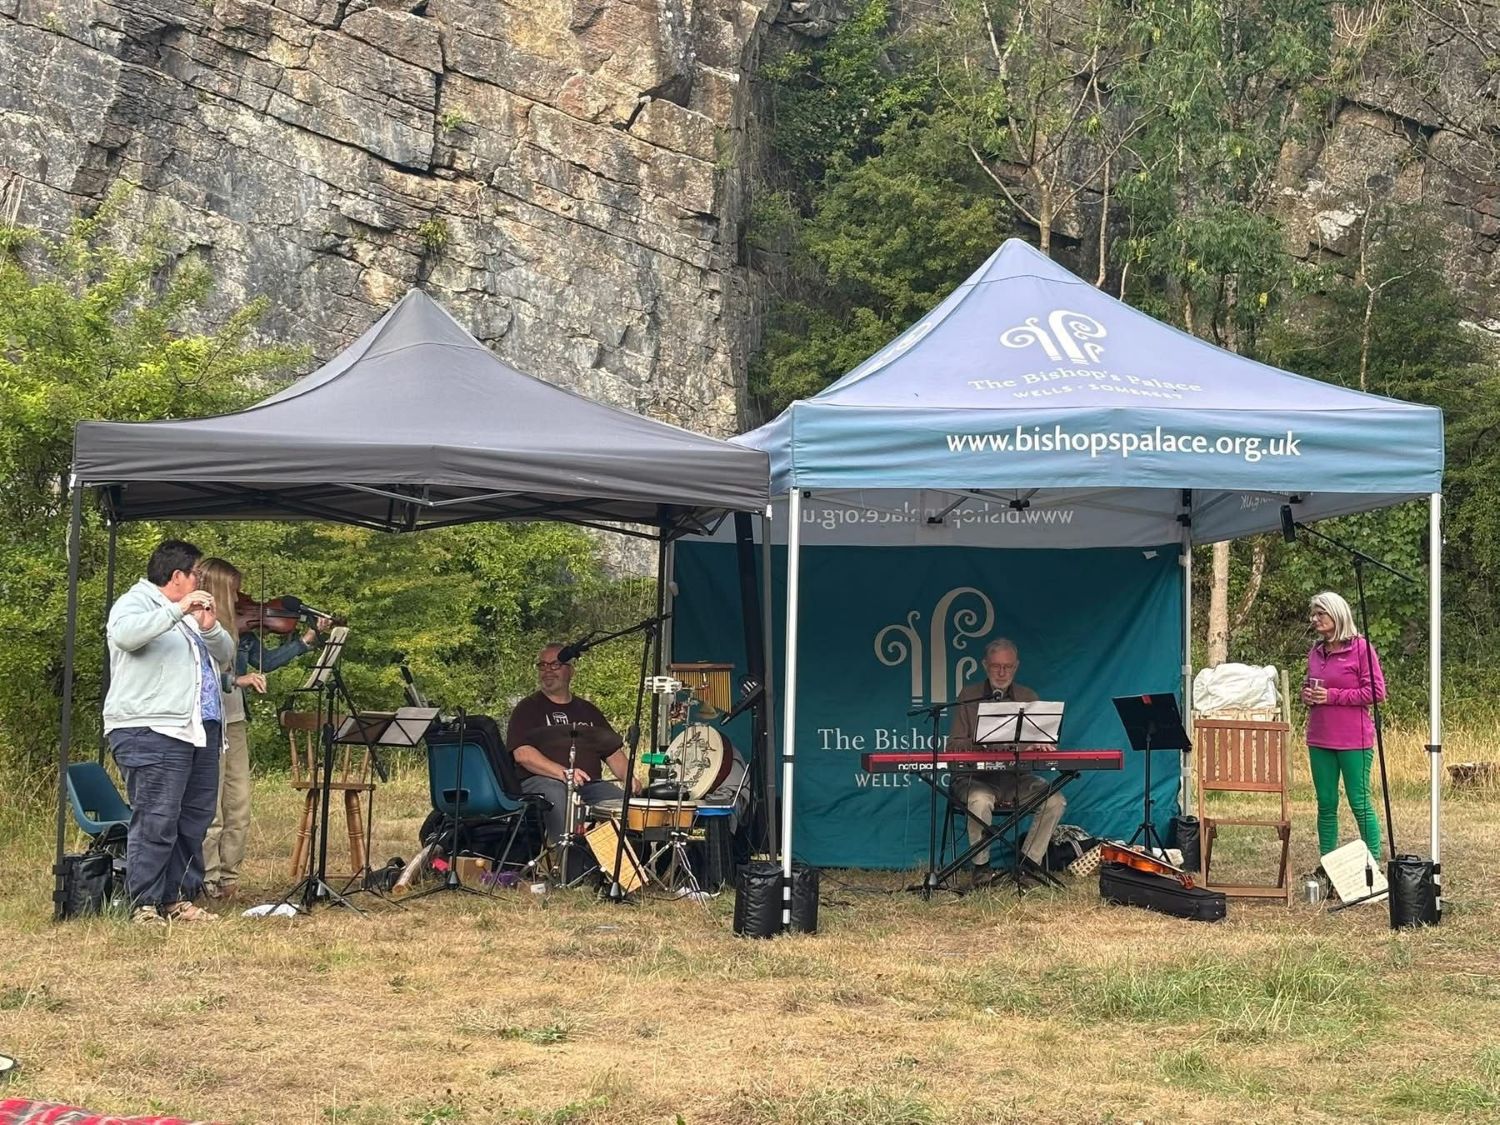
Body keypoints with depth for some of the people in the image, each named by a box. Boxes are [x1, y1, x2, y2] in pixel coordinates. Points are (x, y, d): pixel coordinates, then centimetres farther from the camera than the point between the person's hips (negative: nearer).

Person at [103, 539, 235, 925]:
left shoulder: (190, 613, 24)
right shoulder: (134, 604, -1)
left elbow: (226, 656, 21)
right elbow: (125, 635, -23)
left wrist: (211, 629, 1)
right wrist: (177, 610, -25)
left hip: (200, 731, 9)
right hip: (152, 732, -9)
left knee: (194, 821, 8)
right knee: (156, 822, -12)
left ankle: (179, 900, 14)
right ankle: (144, 906, -9)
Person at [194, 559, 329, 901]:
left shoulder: (237, 629, 10)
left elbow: (266, 660, 17)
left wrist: (309, 637, 15)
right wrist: (235, 680, -28)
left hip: (234, 724, 8)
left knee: (239, 811, 10)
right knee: (209, 812, -3)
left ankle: (229, 877, 18)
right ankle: (210, 882, 5)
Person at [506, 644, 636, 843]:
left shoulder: (587, 711, 24)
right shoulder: (528, 709, 8)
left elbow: (613, 751, 23)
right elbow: (522, 754, -8)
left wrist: (628, 778, 0)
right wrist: (563, 773, -23)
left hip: (590, 783, 4)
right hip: (540, 781, -4)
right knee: (559, 799, -39)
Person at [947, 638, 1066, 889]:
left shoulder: (1028, 697, 13)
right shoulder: (968, 696, 7)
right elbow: (954, 744, 2)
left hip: (1018, 778, 3)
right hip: (975, 777, -3)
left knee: (1055, 800, -24)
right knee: (980, 800, -37)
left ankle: (1027, 862, -12)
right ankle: (981, 866, -17)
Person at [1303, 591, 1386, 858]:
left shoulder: (1360, 648, -7)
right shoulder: (1315, 652, 13)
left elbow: (1376, 691, -11)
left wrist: (1333, 696, -14)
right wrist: (1307, 694, 3)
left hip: (1354, 740, -6)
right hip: (1319, 740, 6)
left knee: (1360, 804, -3)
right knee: (1326, 805, 10)